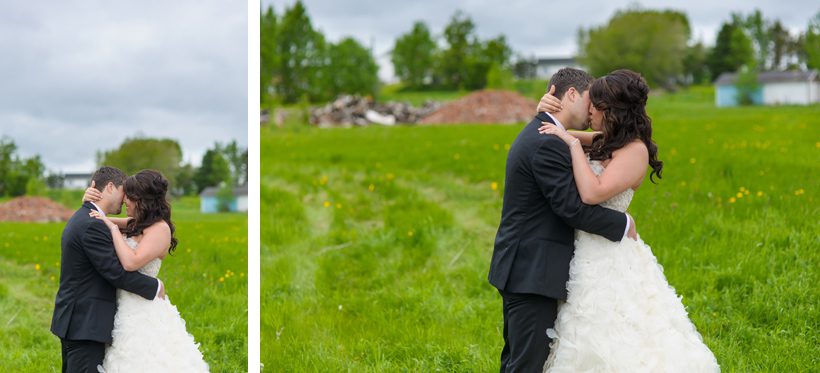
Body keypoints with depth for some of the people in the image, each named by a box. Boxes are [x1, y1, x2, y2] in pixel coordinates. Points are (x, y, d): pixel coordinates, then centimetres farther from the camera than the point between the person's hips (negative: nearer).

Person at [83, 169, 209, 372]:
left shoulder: (160, 228, -14)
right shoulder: (135, 224, 11)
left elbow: (131, 262, -26)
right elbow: (96, 217, 20)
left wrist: (114, 228, -17)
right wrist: (90, 199, -2)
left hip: (144, 314, -8)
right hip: (128, 309, 8)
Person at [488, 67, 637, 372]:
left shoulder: (534, 135, 16)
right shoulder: (549, 144, -18)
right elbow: (573, 207, -21)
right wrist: (623, 224, -9)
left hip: (520, 270, 11)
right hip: (533, 274, -11)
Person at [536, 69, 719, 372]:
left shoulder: (635, 150, -15)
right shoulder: (607, 142, 9)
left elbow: (592, 193, -28)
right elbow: (559, 133, 22)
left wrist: (573, 143, -20)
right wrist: (546, 110, 0)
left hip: (608, 263, -8)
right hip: (591, 255, 9)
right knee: (597, 347, 13)